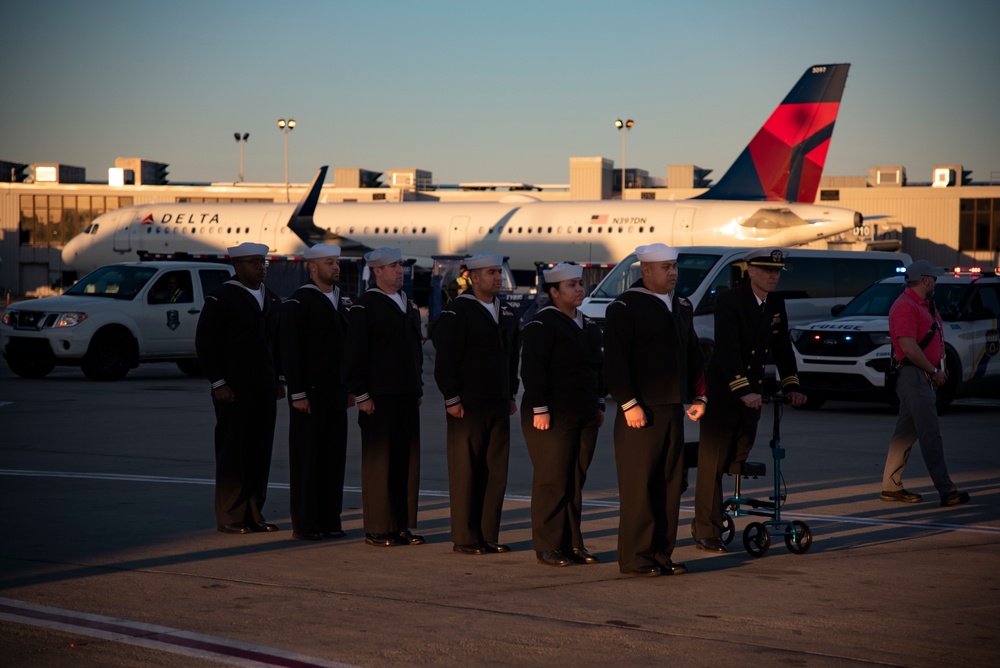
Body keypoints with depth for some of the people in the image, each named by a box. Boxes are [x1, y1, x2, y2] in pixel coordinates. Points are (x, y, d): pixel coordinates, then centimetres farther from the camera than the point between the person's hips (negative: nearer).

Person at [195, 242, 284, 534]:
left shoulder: (272, 299, 15)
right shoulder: (221, 298, -5)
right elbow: (205, 342, -8)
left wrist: (278, 380, 13)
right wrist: (219, 383, -12)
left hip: (264, 389, 6)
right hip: (233, 389, -6)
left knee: (260, 453, 5)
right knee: (232, 452, -3)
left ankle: (254, 514, 13)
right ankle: (229, 517, 3)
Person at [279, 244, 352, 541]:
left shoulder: (342, 302, 15)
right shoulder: (298, 302, -8)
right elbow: (289, 351, -11)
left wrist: (350, 388, 14)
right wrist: (297, 393, -15)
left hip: (336, 392, 7)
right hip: (310, 393, -6)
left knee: (334, 457, 6)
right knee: (306, 458, -2)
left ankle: (330, 521, 12)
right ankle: (305, 524, 4)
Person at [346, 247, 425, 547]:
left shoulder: (409, 306, 16)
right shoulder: (364, 307, -6)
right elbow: (356, 354, -10)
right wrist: (361, 395, -13)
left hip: (408, 397, 7)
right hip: (379, 398, -7)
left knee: (407, 461, 6)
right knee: (378, 462, -2)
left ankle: (403, 525, 13)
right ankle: (377, 529, 3)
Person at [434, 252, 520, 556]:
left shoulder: (506, 314, 14)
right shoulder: (456, 313, -8)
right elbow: (445, 361, -11)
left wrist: (510, 395, 16)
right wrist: (452, 400, -13)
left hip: (498, 406, 7)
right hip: (468, 407, -6)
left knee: (496, 472, 6)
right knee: (465, 473, -1)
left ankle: (488, 536, 13)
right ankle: (465, 539, 4)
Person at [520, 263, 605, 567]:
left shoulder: (589, 326, 17)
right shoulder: (542, 324, -8)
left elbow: (598, 368, 24)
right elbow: (532, 369, -14)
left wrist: (599, 405, 18)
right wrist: (540, 409, -18)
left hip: (584, 417, 7)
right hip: (552, 417, -7)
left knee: (575, 482, 8)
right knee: (552, 482, -4)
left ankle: (572, 544, 14)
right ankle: (548, 547, 2)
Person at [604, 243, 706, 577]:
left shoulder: (682, 306, 17)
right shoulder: (625, 307, -7)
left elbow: (693, 355, 24)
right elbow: (615, 361, -11)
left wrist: (697, 396, 14)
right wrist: (629, 404, -16)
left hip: (673, 409, 7)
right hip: (640, 412, -7)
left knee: (670, 484, 8)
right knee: (638, 486, -5)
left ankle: (661, 553, 15)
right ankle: (635, 558, 0)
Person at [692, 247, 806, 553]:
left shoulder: (776, 304, 7)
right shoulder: (728, 301, -14)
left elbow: (783, 347, 10)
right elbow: (727, 349, -24)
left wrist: (791, 386, -2)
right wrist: (743, 391, -32)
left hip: (751, 393, 6)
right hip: (722, 391, -6)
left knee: (739, 462, 7)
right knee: (713, 464, -4)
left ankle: (709, 521, 21)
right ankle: (706, 532, 0)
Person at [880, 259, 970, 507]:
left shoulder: (923, 305, 18)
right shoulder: (905, 306, -15)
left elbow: (934, 338, 22)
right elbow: (909, 348, -22)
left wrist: (939, 369, 7)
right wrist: (934, 372, -15)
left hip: (924, 376, 10)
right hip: (914, 376, -10)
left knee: (905, 433, 12)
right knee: (931, 434, -10)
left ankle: (891, 486, 16)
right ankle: (946, 490, -11)